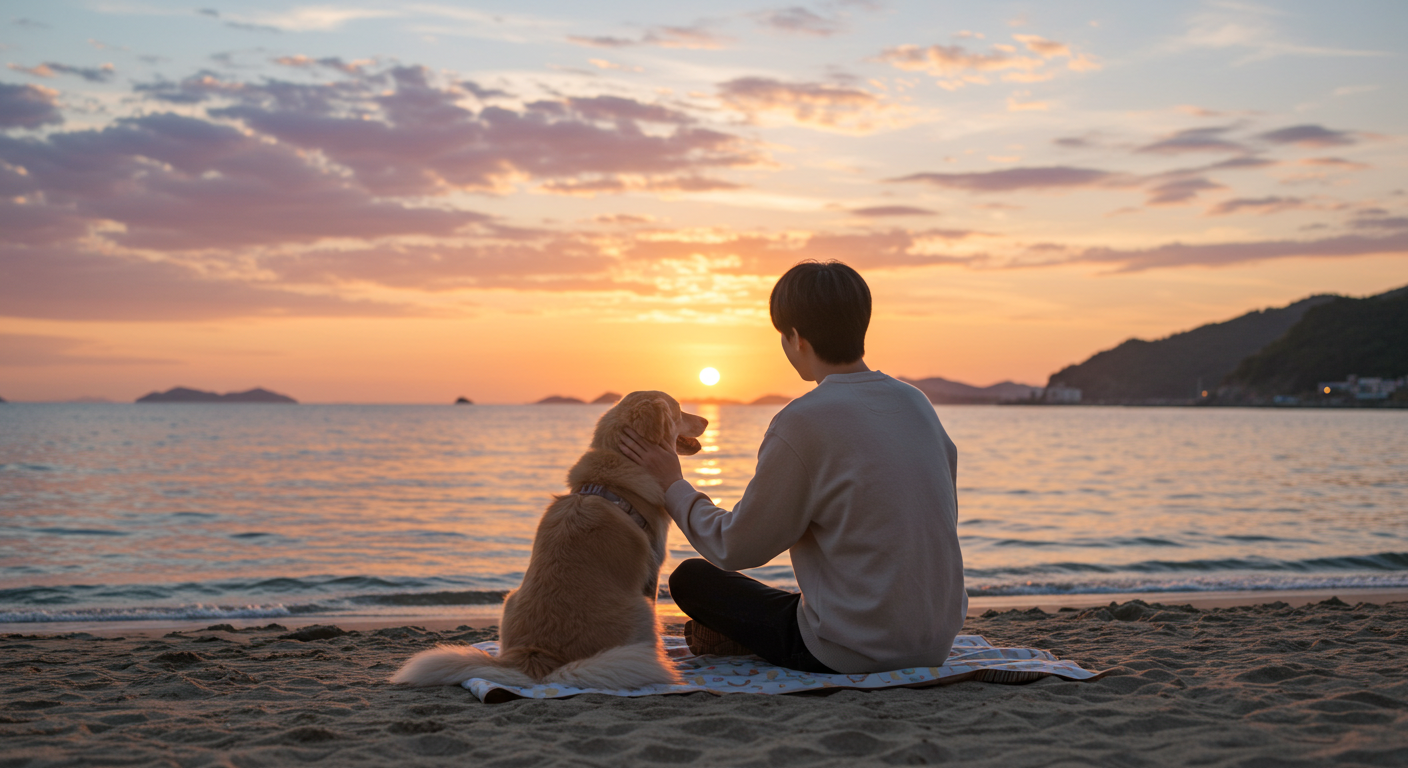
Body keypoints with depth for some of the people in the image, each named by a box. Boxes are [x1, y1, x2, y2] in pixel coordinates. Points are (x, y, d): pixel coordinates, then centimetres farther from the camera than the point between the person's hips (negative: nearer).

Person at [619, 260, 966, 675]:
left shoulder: (802, 423, -17)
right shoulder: (916, 403, 3)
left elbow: (735, 548, -8)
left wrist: (672, 485, 9)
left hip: (853, 653, -7)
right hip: (936, 646, 7)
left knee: (690, 578, 9)